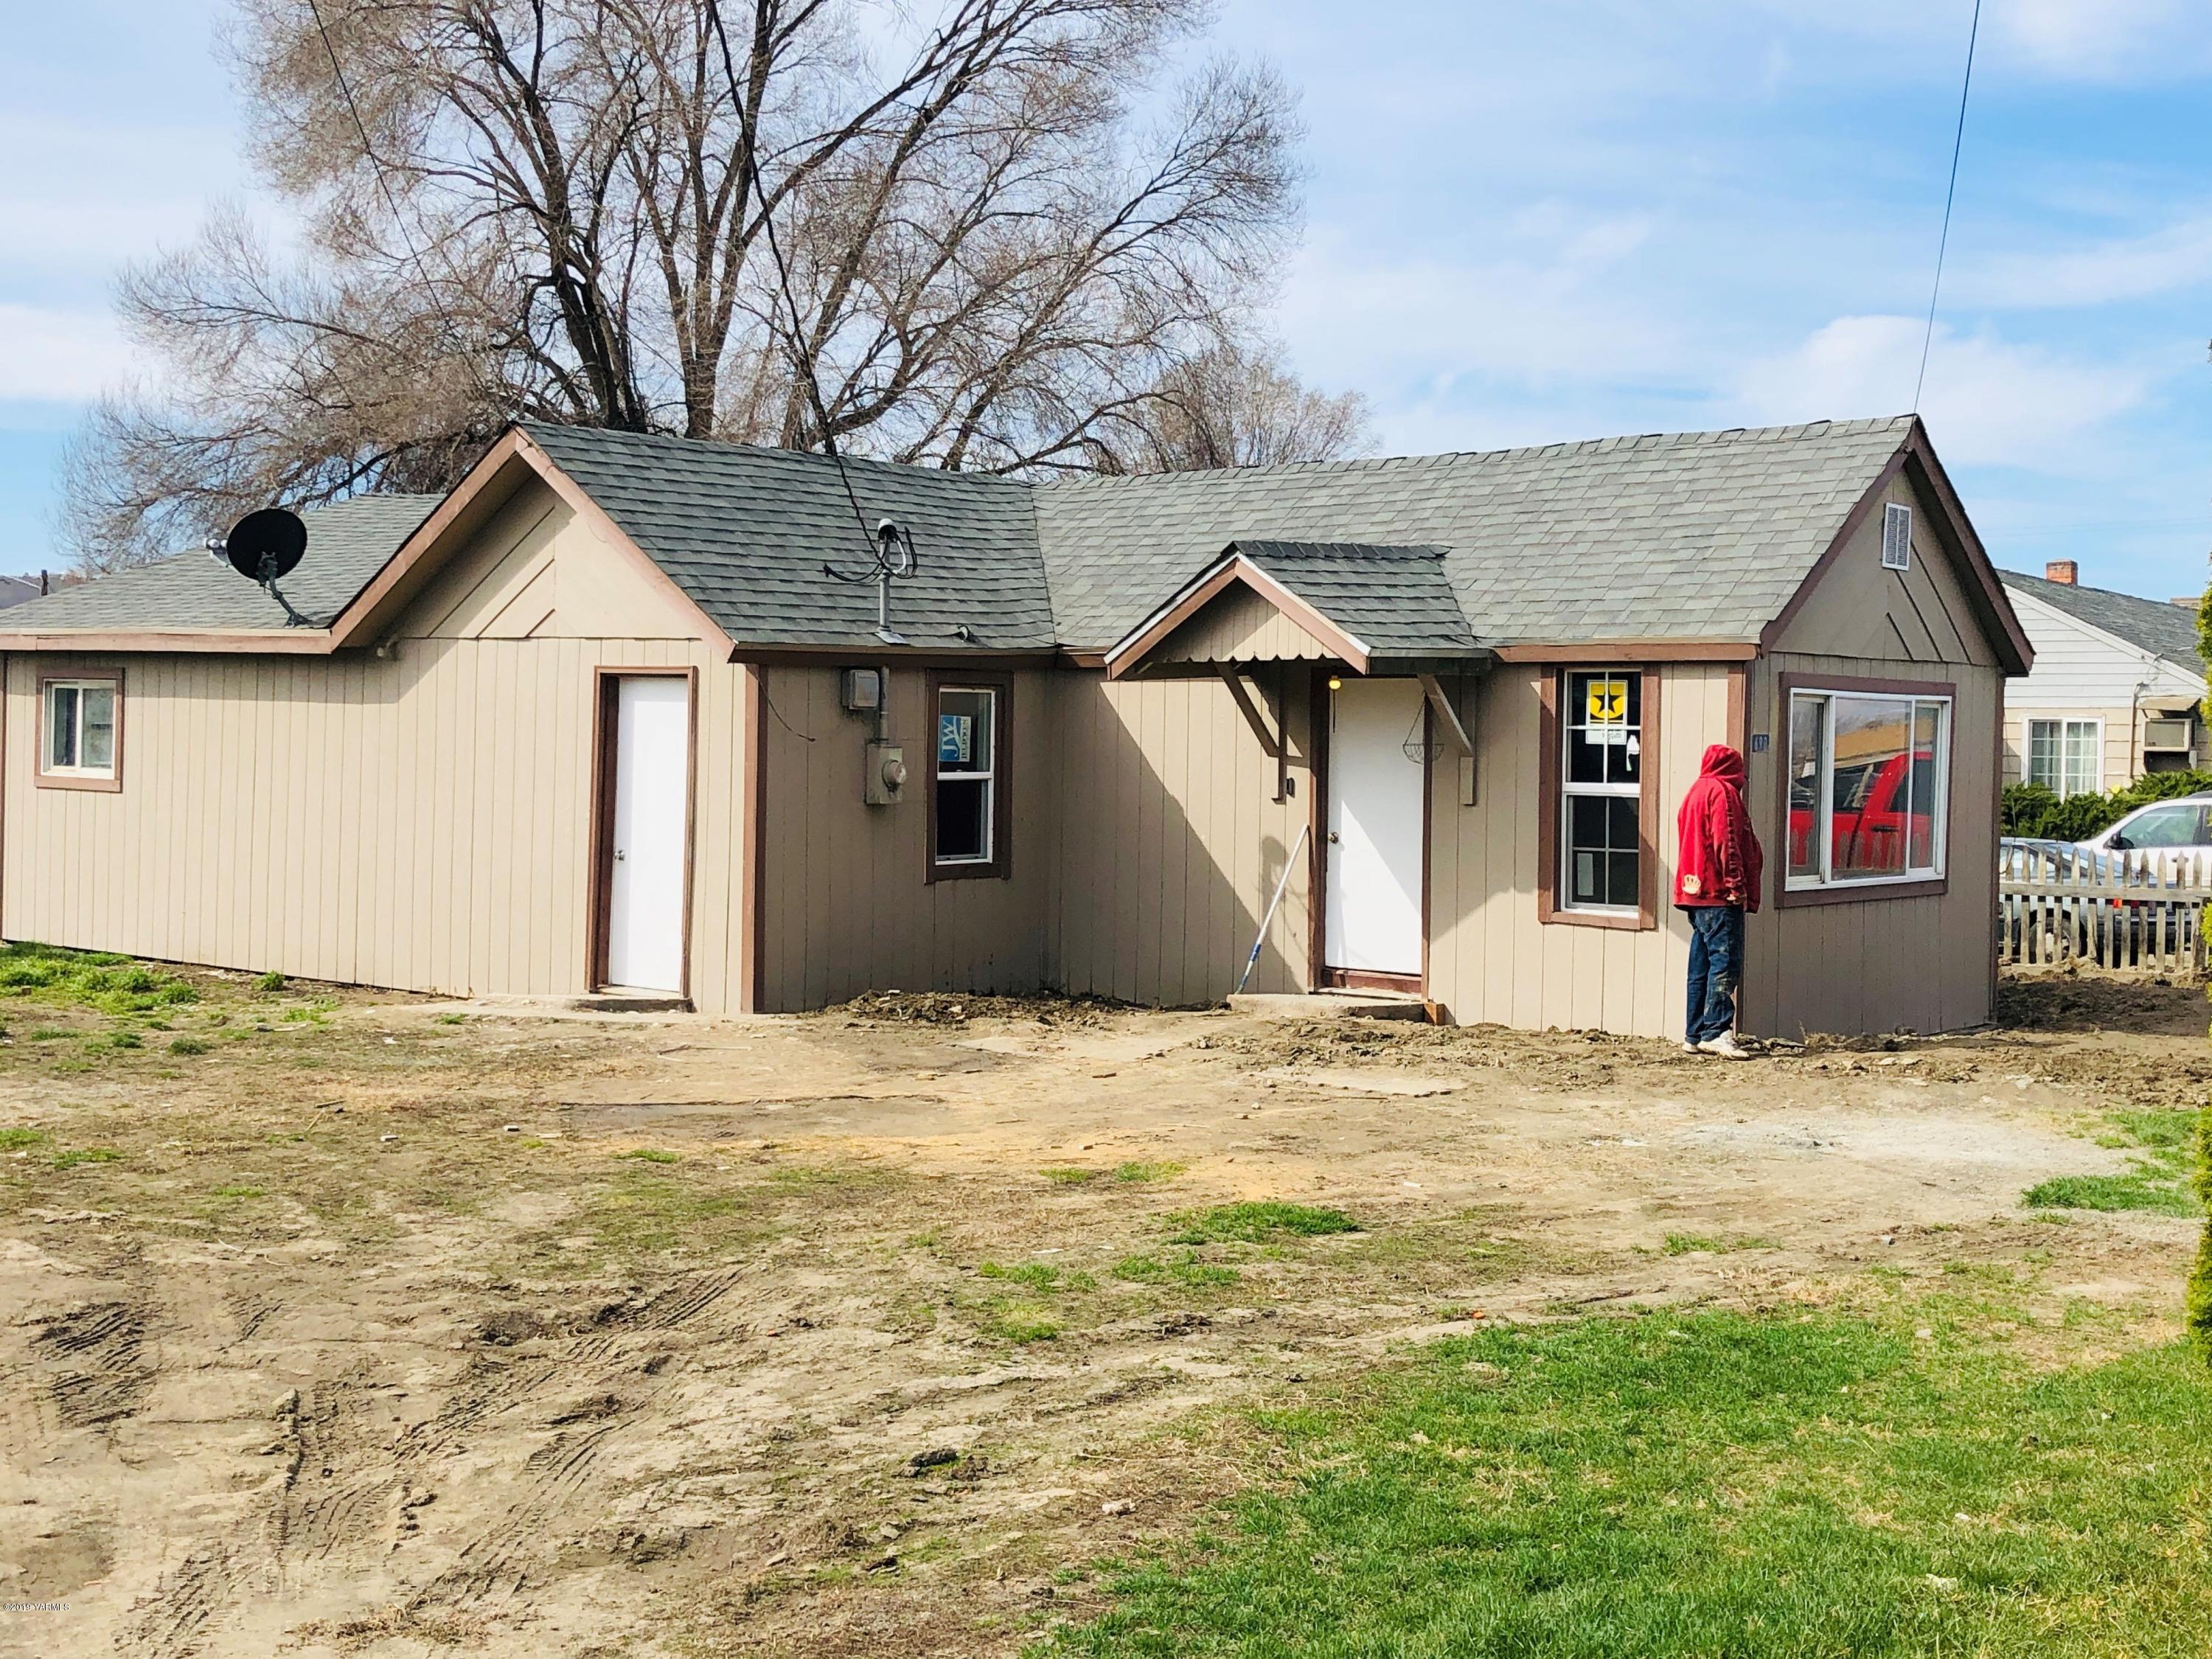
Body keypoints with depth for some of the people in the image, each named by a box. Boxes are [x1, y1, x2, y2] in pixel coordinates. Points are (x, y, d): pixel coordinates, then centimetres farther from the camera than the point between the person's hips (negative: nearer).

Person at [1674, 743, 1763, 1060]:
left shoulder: (1696, 791, 21)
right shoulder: (1722, 792, -6)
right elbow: (1725, 842, -15)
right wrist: (1736, 883, -16)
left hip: (1694, 891, 10)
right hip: (1719, 893, -10)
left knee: (1702, 966, 10)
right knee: (1726, 962, -13)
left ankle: (1694, 1035, 11)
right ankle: (1716, 1031, -20)